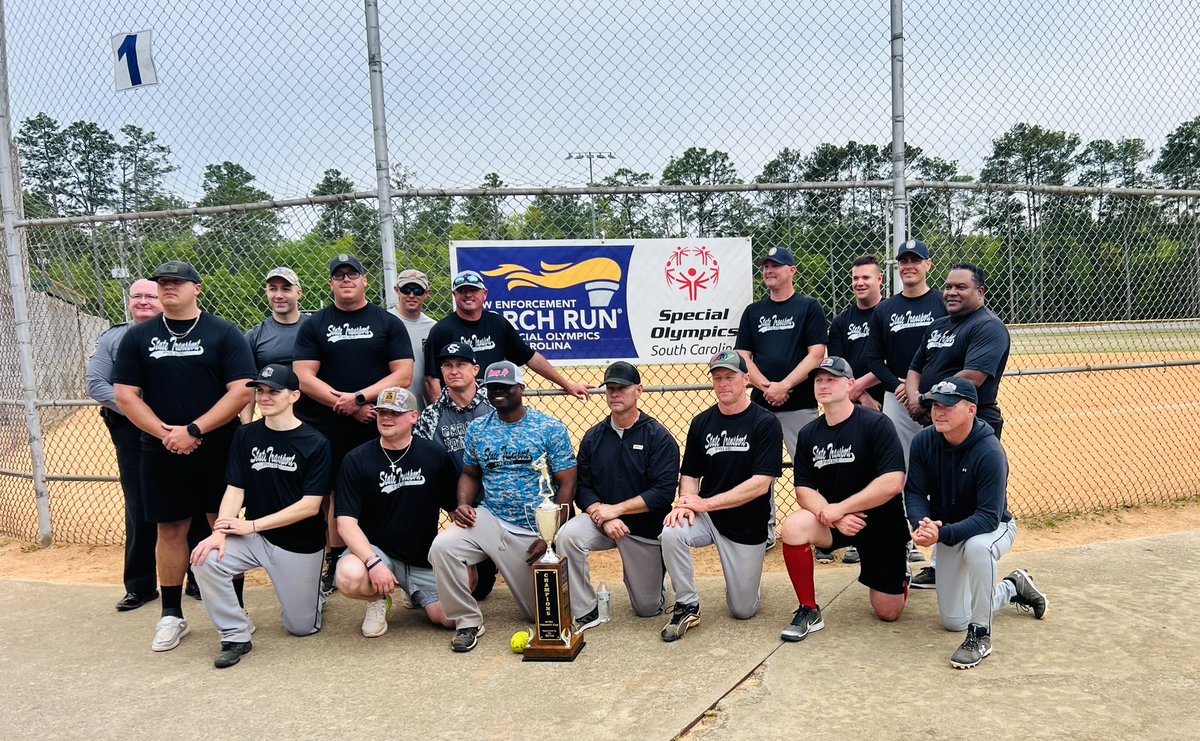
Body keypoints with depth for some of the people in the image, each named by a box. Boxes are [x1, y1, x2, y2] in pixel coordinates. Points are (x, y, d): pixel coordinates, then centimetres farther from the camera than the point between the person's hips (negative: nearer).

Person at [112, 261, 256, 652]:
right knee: (170, 530, 9)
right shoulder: (138, 338, 8)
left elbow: (241, 391, -9)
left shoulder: (224, 334, 0)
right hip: (161, 453, 2)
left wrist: (193, 430, -16)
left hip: (219, 449, -2)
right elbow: (125, 395, 3)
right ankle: (171, 615, 21)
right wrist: (166, 433, -11)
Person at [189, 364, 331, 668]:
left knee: (301, 627, 1)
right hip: (254, 537, 3)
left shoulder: (315, 443, -12)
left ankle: (312, 591, 37)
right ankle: (236, 635, -5)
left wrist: (252, 525, -18)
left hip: (301, 545, -3)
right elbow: (234, 490, -4)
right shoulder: (245, 436, 0)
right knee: (205, 559, -25)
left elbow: (310, 506, -15)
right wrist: (220, 532, -22)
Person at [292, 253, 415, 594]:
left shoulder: (388, 323, 6)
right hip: (328, 432, 1)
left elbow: (403, 376, -2)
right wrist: (347, 406, -11)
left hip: (378, 430, -1)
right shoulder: (314, 325, 9)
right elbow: (304, 377, 0)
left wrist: (359, 397, -13)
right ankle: (333, 563, 18)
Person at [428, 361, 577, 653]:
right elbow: (470, 474, 15)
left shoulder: (551, 428, -6)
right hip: (488, 519, 2)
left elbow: (567, 483, -6)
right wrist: (463, 504, -8)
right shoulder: (477, 429, 5)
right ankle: (468, 621, -7)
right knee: (443, 547, -27)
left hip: (535, 533, -2)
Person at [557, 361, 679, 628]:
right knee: (567, 536, -30)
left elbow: (664, 492, -19)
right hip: (601, 518, 2)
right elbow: (582, 488, -1)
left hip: (646, 528, -2)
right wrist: (602, 516, -19)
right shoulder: (593, 437, 1)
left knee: (648, 609, 6)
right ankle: (584, 613, -13)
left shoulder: (659, 437, -11)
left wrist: (616, 509, -21)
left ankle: (653, 574, 40)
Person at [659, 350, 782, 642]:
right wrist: (686, 504, -16)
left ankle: (744, 578, 38)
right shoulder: (701, 423, 2)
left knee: (743, 611, 3)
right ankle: (687, 606, -9)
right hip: (706, 517, 3)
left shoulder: (765, 424, -11)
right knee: (671, 532, -30)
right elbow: (689, 475, 7)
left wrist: (706, 503, -21)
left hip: (748, 527, -2)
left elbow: (760, 484, -18)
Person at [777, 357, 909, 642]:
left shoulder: (876, 424, -16)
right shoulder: (809, 434, -1)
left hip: (882, 523, -3)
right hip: (833, 520, 3)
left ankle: (899, 571, 39)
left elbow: (893, 483, -24)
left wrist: (840, 508, -22)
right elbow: (804, 490, -4)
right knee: (793, 527, -29)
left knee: (887, 613, 3)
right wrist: (833, 517, -23)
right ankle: (809, 611, -11)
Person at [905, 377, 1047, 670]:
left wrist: (942, 534, -45)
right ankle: (1013, 588, 35)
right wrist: (921, 525, -33)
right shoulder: (923, 441, -16)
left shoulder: (990, 453, -30)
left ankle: (980, 636, -23)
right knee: (953, 621, 7)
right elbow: (914, 492, -12)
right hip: (948, 530, 5)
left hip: (994, 528, -5)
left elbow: (989, 517, -32)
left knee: (976, 547, -43)